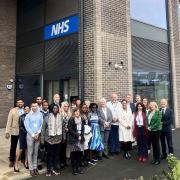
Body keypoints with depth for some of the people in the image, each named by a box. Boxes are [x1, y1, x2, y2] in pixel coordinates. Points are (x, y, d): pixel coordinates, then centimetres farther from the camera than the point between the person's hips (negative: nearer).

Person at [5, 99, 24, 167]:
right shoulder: (12, 110, -3)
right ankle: (12, 160, 26)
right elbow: (9, 121, -5)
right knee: (13, 147, 9)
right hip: (15, 131, -1)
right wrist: (7, 132, -9)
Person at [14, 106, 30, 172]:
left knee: (27, 148, 8)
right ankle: (16, 163, 9)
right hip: (23, 134, -2)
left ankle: (25, 162, 21)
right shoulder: (21, 117, -4)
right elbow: (20, 127, -4)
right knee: (21, 148, -1)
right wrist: (26, 132, -11)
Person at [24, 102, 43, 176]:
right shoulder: (28, 116, -3)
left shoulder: (40, 114, 0)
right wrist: (33, 134, -10)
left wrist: (38, 133, -9)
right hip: (30, 135, -2)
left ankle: (35, 167, 20)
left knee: (36, 152, 11)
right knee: (30, 152, 3)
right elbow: (27, 126, -6)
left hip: (38, 135, 2)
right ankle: (31, 168, 12)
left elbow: (42, 124, 1)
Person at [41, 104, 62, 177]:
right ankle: (49, 169, 20)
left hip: (57, 139, 2)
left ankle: (55, 168, 26)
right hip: (49, 139, -2)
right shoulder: (47, 117, -6)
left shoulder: (60, 117, 1)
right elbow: (43, 128, -3)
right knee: (49, 154, 6)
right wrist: (42, 139, -4)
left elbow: (62, 128, 7)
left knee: (56, 154, 10)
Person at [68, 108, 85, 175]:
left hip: (80, 138, 5)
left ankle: (78, 167, 17)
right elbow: (70, 129, -11)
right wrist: (77, 135, -14)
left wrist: (81, 135, -2)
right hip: (73, 139, -5)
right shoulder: (71, 119, -6)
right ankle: (74, 168, 9)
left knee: (79, 153, 7)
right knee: (73, 153, 0)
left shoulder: (81, 119, 12)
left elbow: (83, 128, 14)